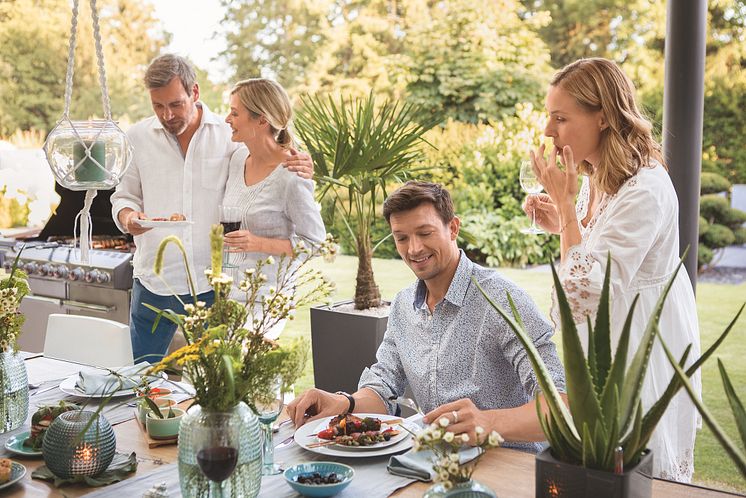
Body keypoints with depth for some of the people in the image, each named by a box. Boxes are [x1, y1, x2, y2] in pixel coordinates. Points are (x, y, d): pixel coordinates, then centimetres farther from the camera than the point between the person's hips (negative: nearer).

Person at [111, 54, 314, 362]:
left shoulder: (230, 136, 1)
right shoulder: (137, 138, 5)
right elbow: (123, 197, 13)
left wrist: (300, 174, -12)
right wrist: (128, 217, -10)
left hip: (212, 284, -1)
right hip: (153, 283, 1)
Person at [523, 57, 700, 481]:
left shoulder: (645, 190, -26)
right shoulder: (598, 179, 3)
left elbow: (586, 294, -29)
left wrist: (565, 202, -25)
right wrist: (559, 225, 0)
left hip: (642, 346, -9)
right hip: (607, 341, 9)